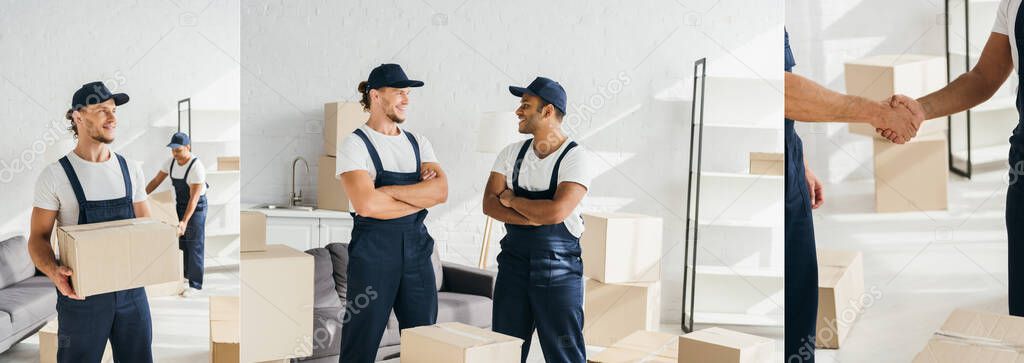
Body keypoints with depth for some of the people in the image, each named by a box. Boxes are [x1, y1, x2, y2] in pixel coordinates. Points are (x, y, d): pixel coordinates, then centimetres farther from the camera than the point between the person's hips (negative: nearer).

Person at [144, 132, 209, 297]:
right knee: (182, 241, 15)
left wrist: (184, 221, -36)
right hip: (179, 205, 7)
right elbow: (156, 181, 6)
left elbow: (194, 198, -31)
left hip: (196, 207, -7)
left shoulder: (196, 167, -29)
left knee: (194, 245, -5)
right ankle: (187, 272, 30)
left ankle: (195, 284, 0)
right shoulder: (171, 162, -7)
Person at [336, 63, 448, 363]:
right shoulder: (355, 144, -4)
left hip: (416, 246, 5)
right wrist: (422, 197, -8)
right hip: (373, 249, -5)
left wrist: (387, 191, -14)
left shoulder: (418, 143, 12)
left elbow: (441, 190, -5)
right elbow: (366, 204, -19)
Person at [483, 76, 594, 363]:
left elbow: (557, 211, -23)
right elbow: (489, 203, -2)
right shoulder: (512, 153, 6)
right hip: (513, 262, 5)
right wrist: (534, 217, -16)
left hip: (558, 268, -5)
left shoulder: (575, 157, -11)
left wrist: (511, 200, -9)